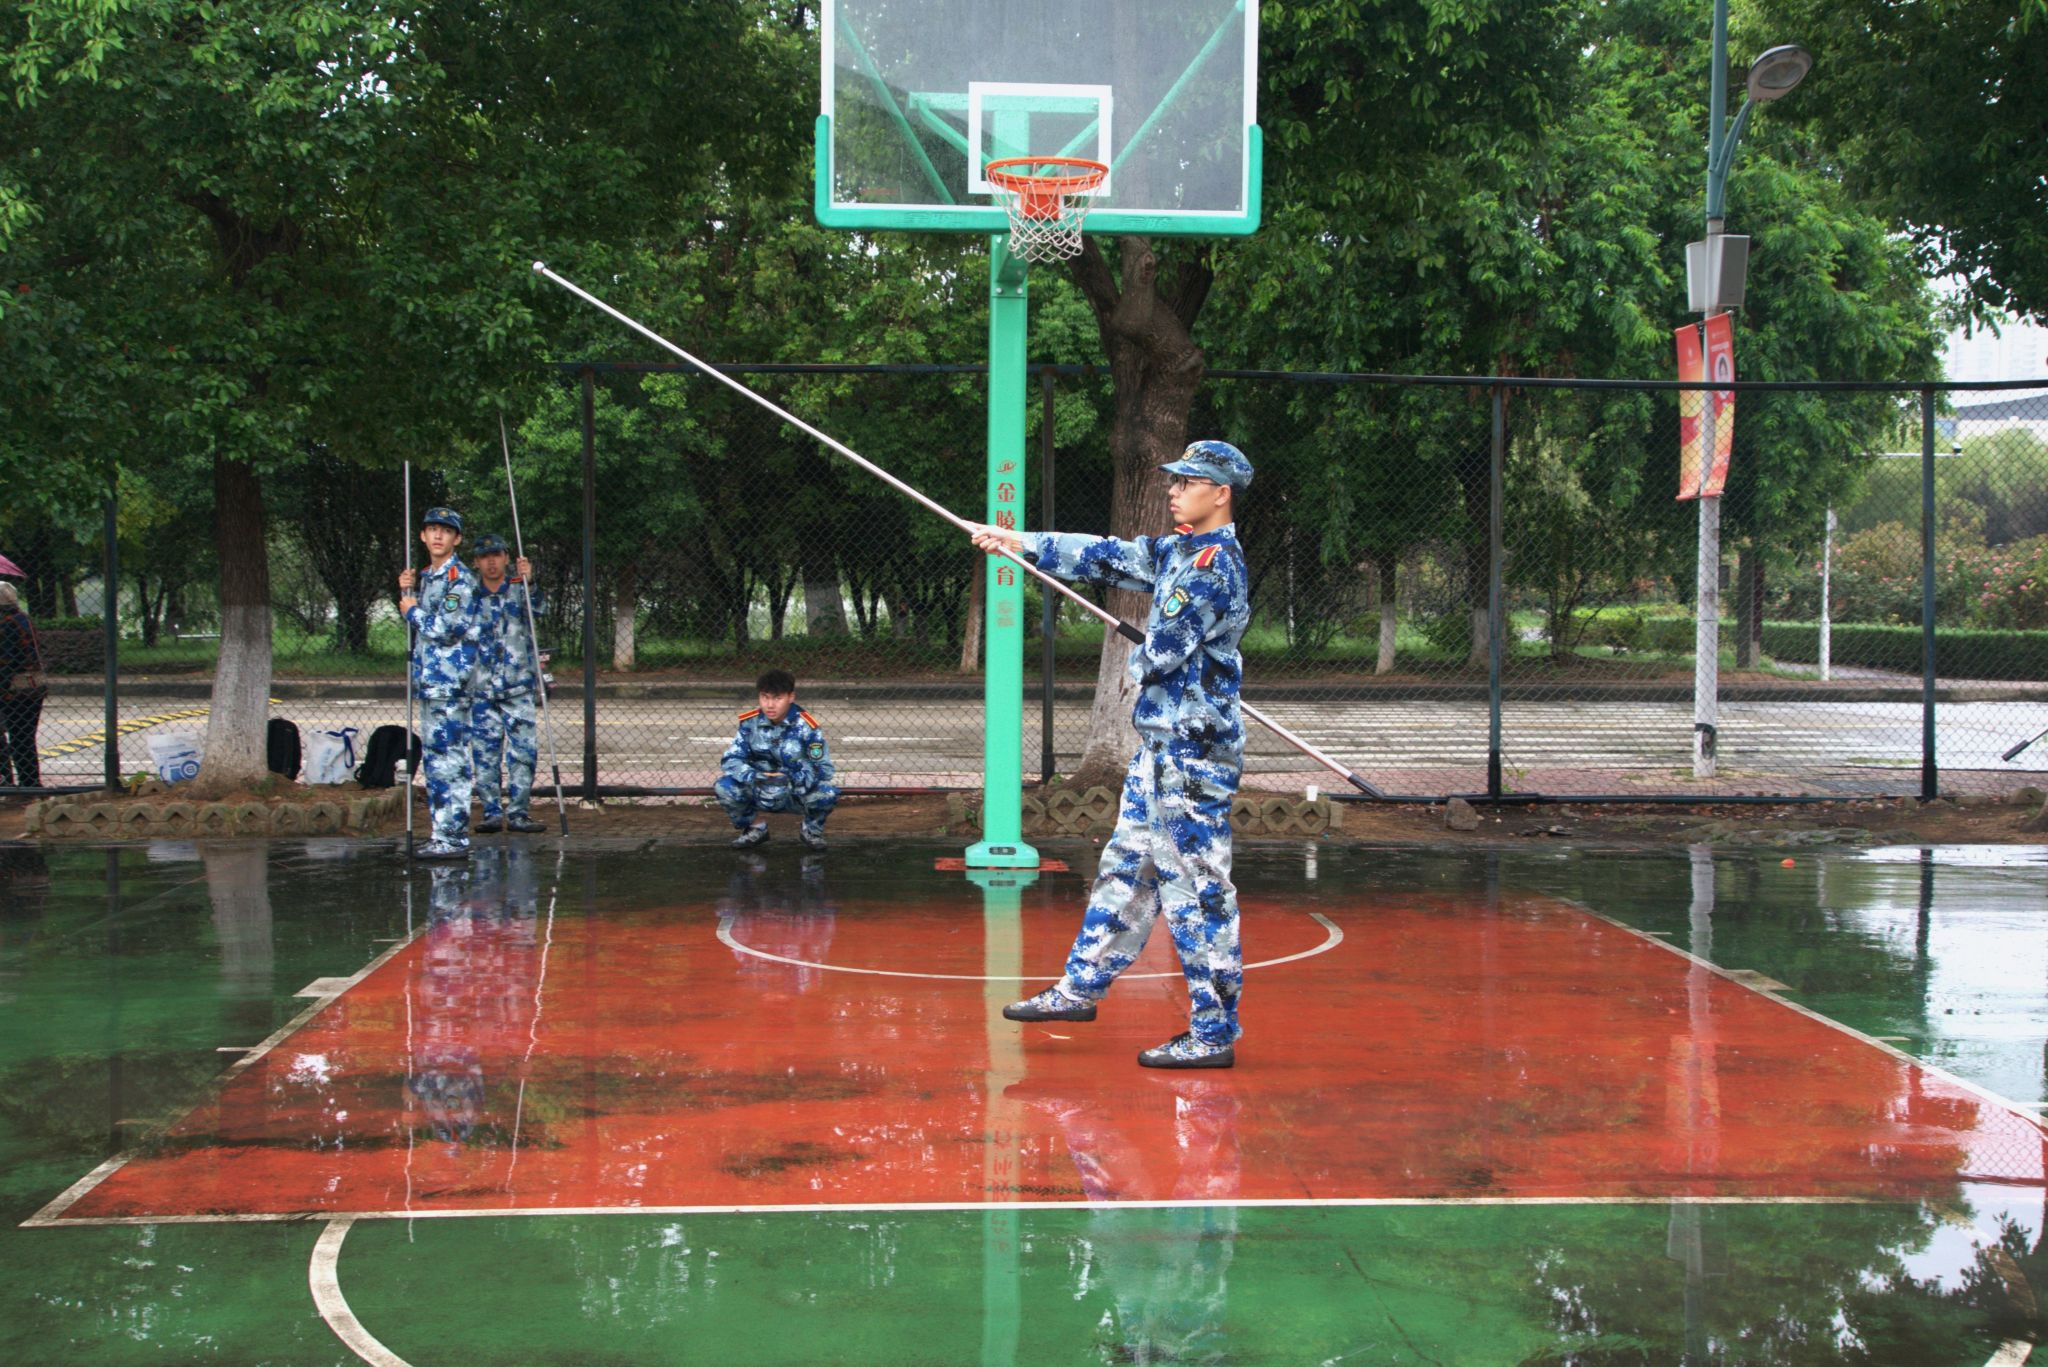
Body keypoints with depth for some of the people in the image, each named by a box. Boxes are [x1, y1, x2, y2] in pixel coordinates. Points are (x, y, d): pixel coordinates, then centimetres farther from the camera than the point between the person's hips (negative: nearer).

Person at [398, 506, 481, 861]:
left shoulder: (460, 578, -10)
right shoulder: (427, 577, 18)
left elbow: (445, 629, -17)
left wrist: (412, 610, -2)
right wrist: (407, 593, 10)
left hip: (450, 682, -9)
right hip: (428, 680, 9)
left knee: (450, 759, -10)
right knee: (434, 758, 11)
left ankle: (454, 838, -8)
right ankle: (443, 834, 17)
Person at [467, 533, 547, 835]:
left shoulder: (519, 590, 4)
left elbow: (535, 608, -18)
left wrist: (528, 582, -37)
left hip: (518, 688, -1)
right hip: (481, 689, 1)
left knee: (524, 750, -5)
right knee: (484, 753, 1)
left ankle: (518, 812, 3)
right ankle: (492, 812, 9)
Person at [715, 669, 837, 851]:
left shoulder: (806, 726, -16)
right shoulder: (750, 723, -9)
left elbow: (823, 768, -17)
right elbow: (730, 759, -12)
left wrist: (791, 779, -34)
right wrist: (754, 777, -31)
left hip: (797, 794, -2)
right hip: (760, 794, 2)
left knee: (827, 793, -33)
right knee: (724, 787, -24)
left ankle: (812, 830, 3)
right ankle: (755, 828, 6)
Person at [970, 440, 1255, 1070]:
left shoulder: (1216, 563, -16)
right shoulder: (1180, 551, 13)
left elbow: (1163, 651, -19)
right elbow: (1105, 557, 20)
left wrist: (1137, 661, 4)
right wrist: (1019, 541, 22)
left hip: (1195, 746, -10)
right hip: (1163, 739, 10)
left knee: (1196, 887, -6)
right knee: (1126, 865, 17)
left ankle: (1214, 1034, 0)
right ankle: (1081, 987, 28)